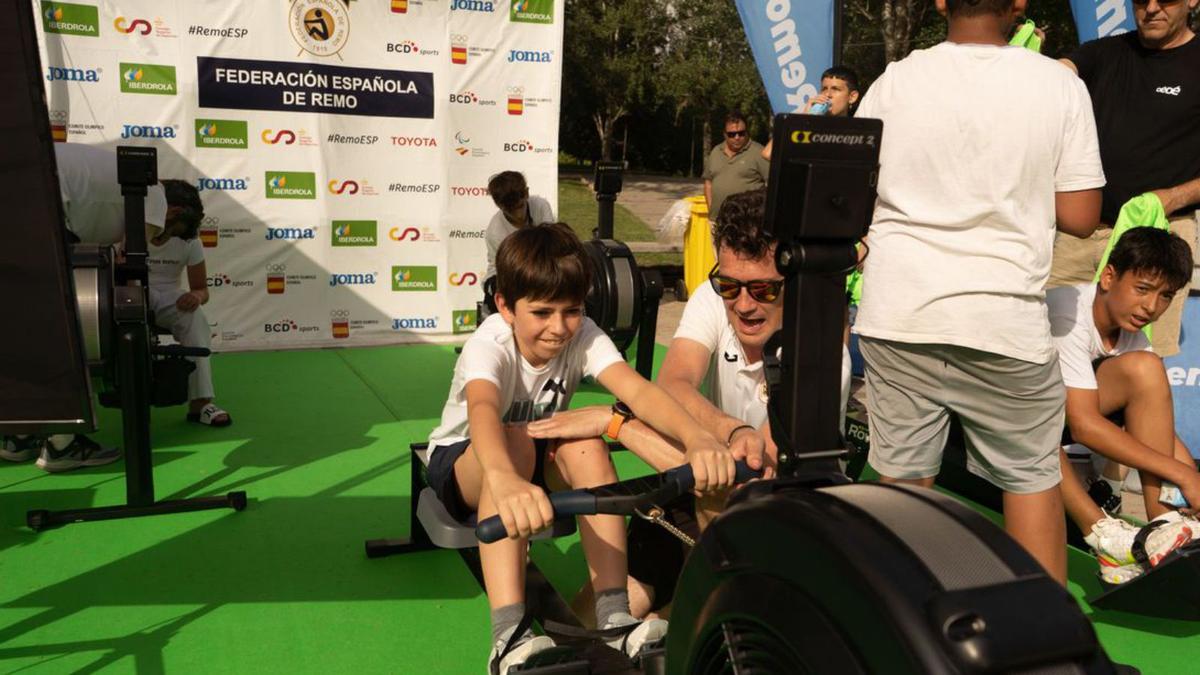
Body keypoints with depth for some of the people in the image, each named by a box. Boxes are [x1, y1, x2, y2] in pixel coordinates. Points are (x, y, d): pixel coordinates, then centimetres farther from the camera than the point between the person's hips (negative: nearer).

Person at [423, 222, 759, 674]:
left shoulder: (582, 335, -19)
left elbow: (636, 389, -36)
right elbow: (482, 411, -51)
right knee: (514, 442, -38)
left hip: (541, 458, 3)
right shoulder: (489, 345, -29)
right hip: (462, 462, -3)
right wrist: (506, 481, -74)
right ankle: (508, 638, -43)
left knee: (586, 446, -30)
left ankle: (614, 618, -30)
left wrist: (698, 438, -57)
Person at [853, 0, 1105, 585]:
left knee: (903, 480, 9)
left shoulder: (894, 81, 2)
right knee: (1033, 478, 15)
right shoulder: (1060, 85, -1)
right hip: (1004, 320, -1)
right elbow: (1079, 218, 0)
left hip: (899, 316, 1)